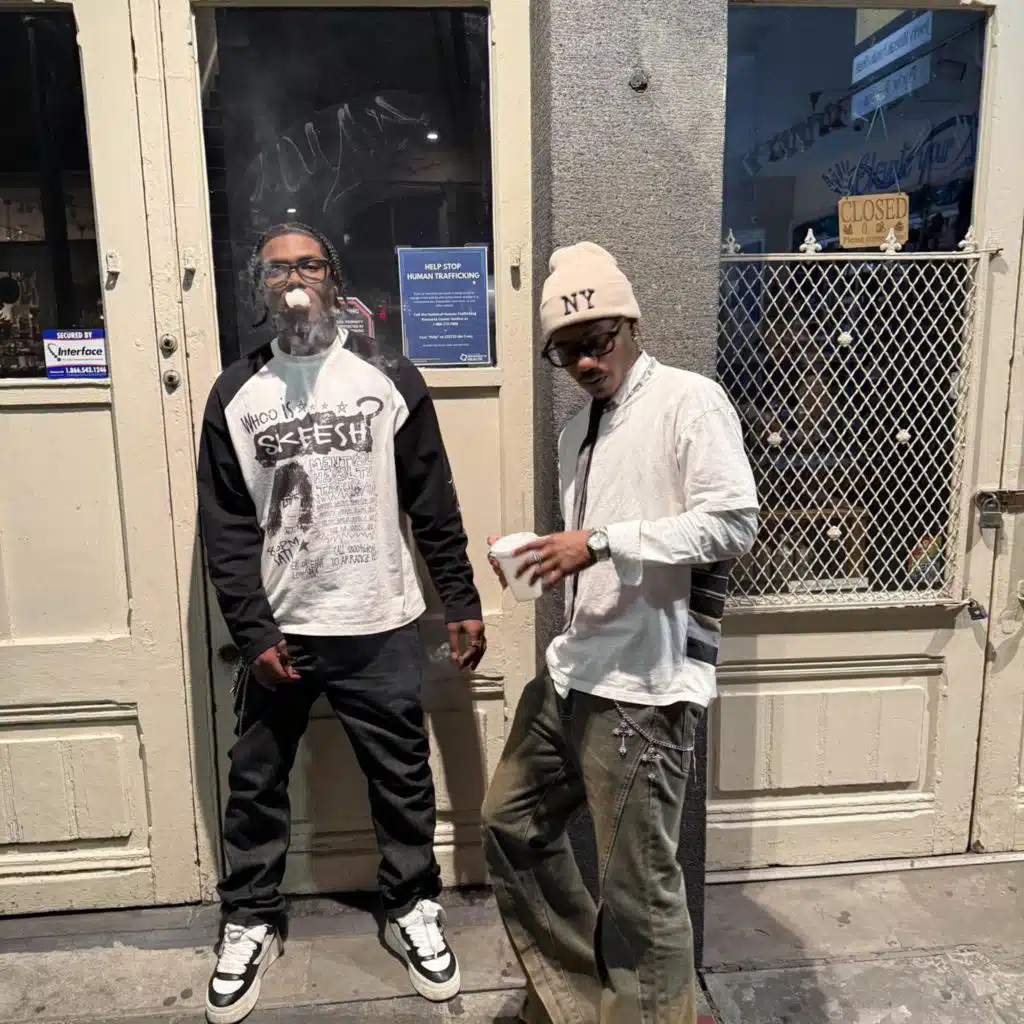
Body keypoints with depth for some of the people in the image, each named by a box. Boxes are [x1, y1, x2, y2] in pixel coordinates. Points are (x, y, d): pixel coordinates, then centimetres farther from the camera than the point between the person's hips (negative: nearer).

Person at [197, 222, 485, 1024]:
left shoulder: (389, 377, -1)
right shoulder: (235, 395, 1)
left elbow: (433, 504, 0)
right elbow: (225, 528, -1)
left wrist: (462, 602, -2)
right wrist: (254, 631, -8)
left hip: (380, 627, -1)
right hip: (279, 630, 1)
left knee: (403, 779, 11)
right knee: (256, 784, 14)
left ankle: (413, 911, 35)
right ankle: (251, 923, 36)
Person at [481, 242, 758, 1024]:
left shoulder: (690, 400, -8)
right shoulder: (579, 431, 16)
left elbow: (734, 522, -20)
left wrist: (601, 541, -24)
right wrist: (537, 553, 2)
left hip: (645, 687, -9)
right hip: (571, 674, 9)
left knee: (638, 886, 3)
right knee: (512, 824, 20)